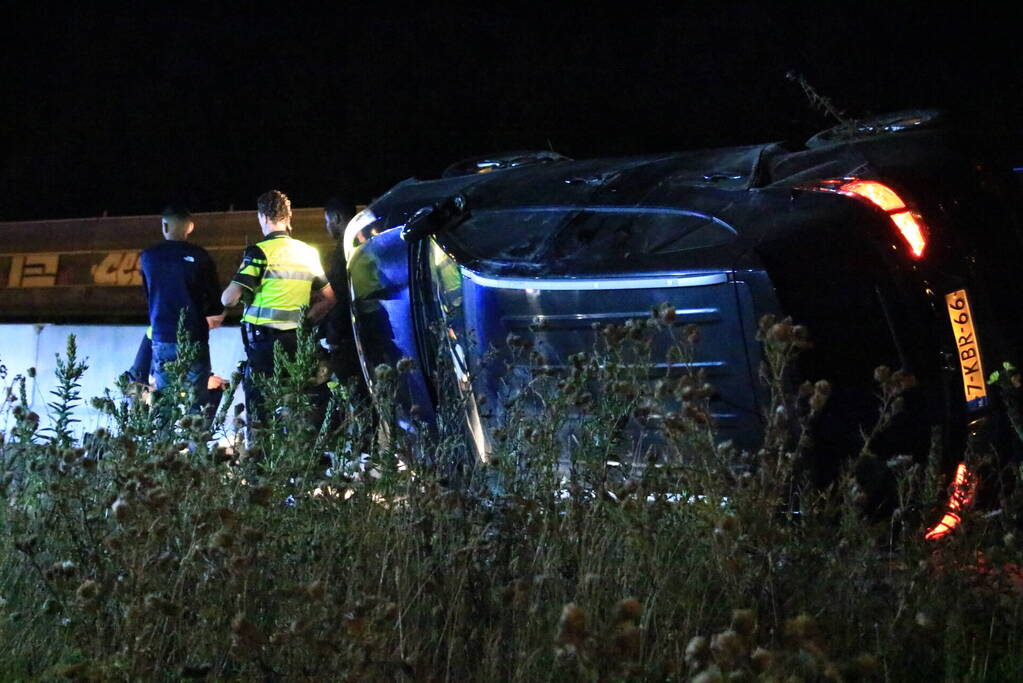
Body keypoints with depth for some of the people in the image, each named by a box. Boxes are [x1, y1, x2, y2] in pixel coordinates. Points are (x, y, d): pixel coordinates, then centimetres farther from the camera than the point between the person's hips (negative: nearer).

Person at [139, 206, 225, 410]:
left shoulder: (147, 257, 4)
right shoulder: (199, 257, -6)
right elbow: (215, 298, 0)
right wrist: (215, 316, 22)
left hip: (162, 338, 2)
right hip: (194, 337, -2)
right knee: (197, 397, 1)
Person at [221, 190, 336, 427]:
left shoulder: (260, 252, -9)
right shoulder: (308, 253, 11)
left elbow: (229, 298, -14)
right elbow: (329, 298, 16)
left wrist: (225, 296, 8)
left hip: (262, 338, -6)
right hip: (296, 340, 6)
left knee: (259, 407, -3)